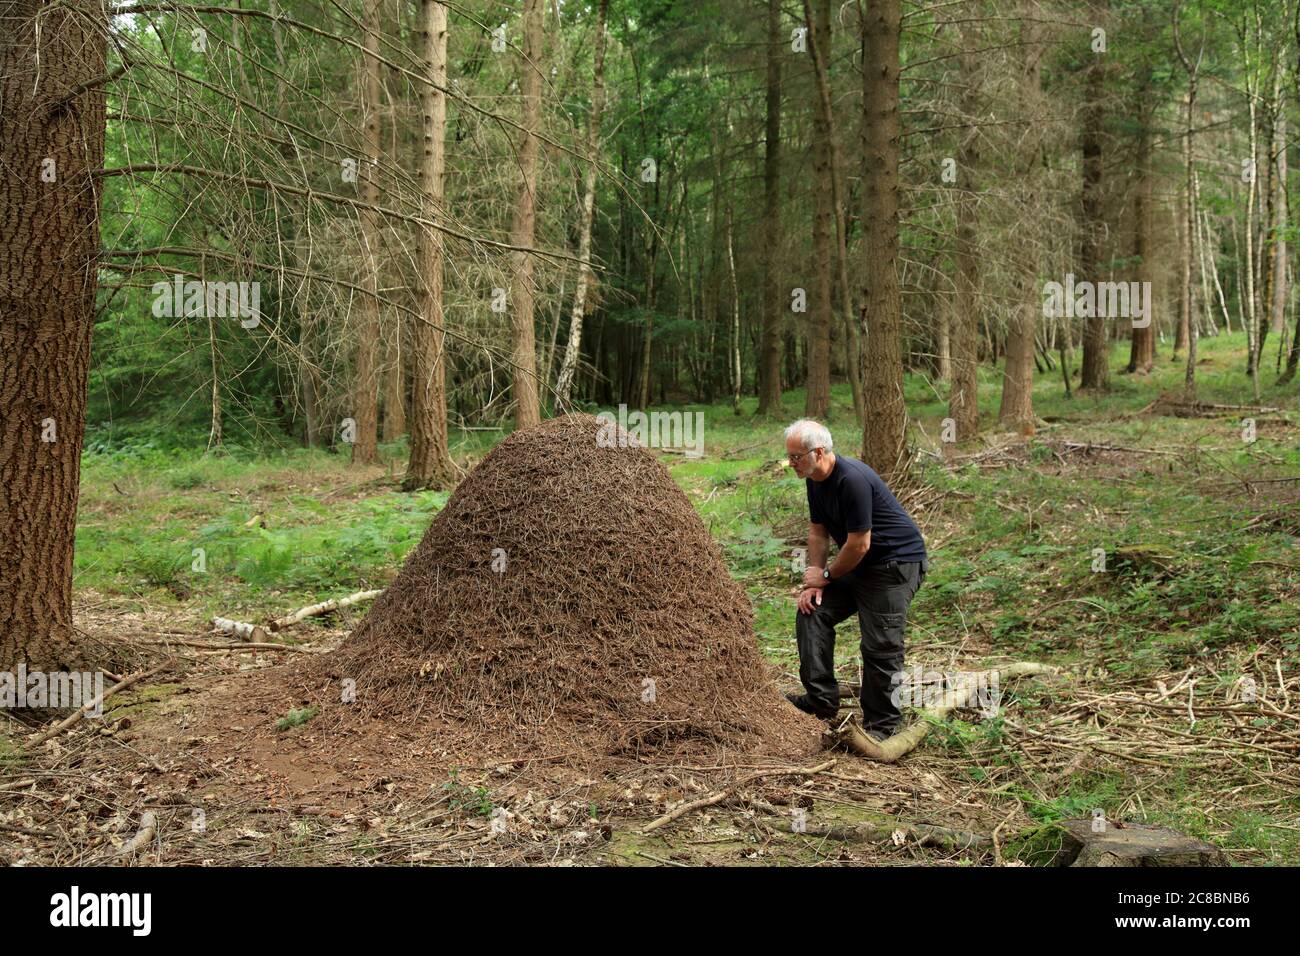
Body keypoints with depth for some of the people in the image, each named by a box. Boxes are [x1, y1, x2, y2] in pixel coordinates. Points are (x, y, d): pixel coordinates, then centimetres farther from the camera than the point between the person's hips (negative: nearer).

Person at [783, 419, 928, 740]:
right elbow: (818, 532, 11)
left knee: (880, 645, -10)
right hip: (858, 564, 10)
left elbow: (858, 545, -24)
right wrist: (814, 581, 1)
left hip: (897, 562, -10)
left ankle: (881, 725, 4)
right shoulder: (815, 480, 2)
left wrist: (826, 575, -9)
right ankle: (821, 700, 8)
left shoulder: (853, 480, -27)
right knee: (812, 612, 3)